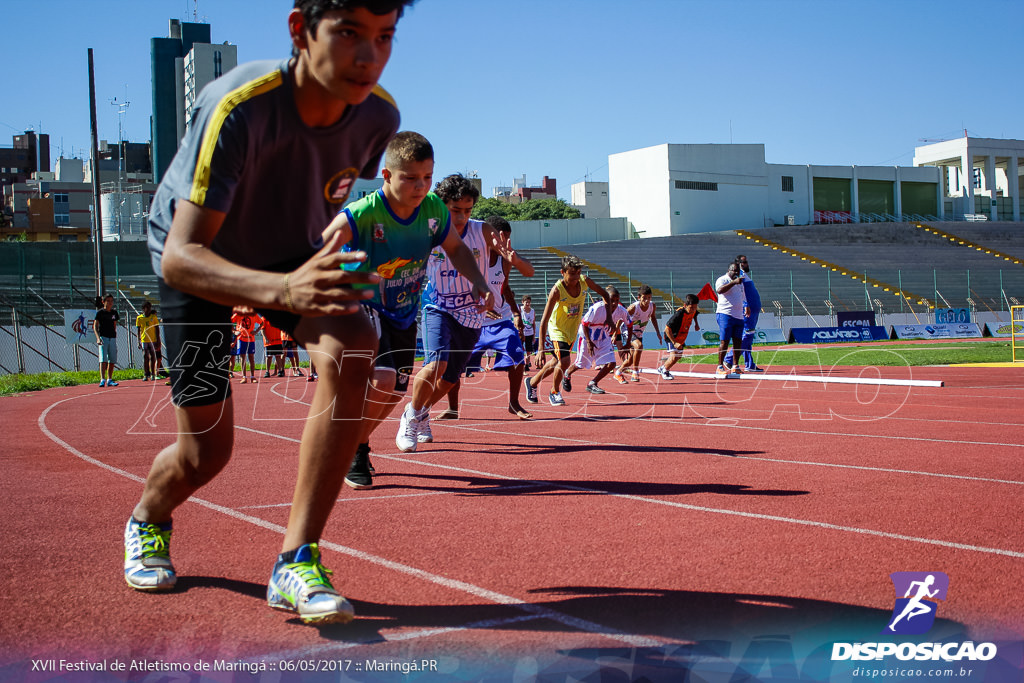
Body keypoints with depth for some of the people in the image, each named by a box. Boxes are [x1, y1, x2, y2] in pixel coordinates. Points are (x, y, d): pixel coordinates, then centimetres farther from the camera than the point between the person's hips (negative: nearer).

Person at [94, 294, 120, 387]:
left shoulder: (114, 313, 13)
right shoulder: (100, 312, -1)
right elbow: (95, 326, -4)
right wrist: (98, 338, -17)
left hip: (112, 338, 5)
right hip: (103, 337, -5)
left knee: (112, 360, 4)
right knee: (103, 360, -13)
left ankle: (109, 380, 13)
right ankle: (102, 380, -18)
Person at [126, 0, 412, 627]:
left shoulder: (378, 117, -20)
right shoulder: (236, 107, -36)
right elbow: (180, 256, -42)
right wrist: (282, 290, -58)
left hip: (296, 254, 3)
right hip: (198, 260, -3)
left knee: (353, 347, -30)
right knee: (207, 450, -1)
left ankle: (297, 562, -22)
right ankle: (148, 521, 39)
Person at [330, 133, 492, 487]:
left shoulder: (434, 209, -13)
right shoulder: (364, 212, -30)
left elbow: (456, 248, 5)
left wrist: (478, 282, -11)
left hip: (406, 313, 6)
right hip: (364, 307, -6)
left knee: (396, 392, 12)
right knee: (382, 378, -27)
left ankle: (354, 443, 41)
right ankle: (352, 451, -1)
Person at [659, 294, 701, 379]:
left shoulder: (693, 310, -13)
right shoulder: (679, 314, -35)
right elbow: (667, 329, -33)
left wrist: (696, 324, 2)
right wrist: (674, 343, -37)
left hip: (681, 338, 8)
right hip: (672, 337, -8)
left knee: (678, 356, 22)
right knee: (674, 357, -21)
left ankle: (662, 368, 45)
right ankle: (665, 371, 9)